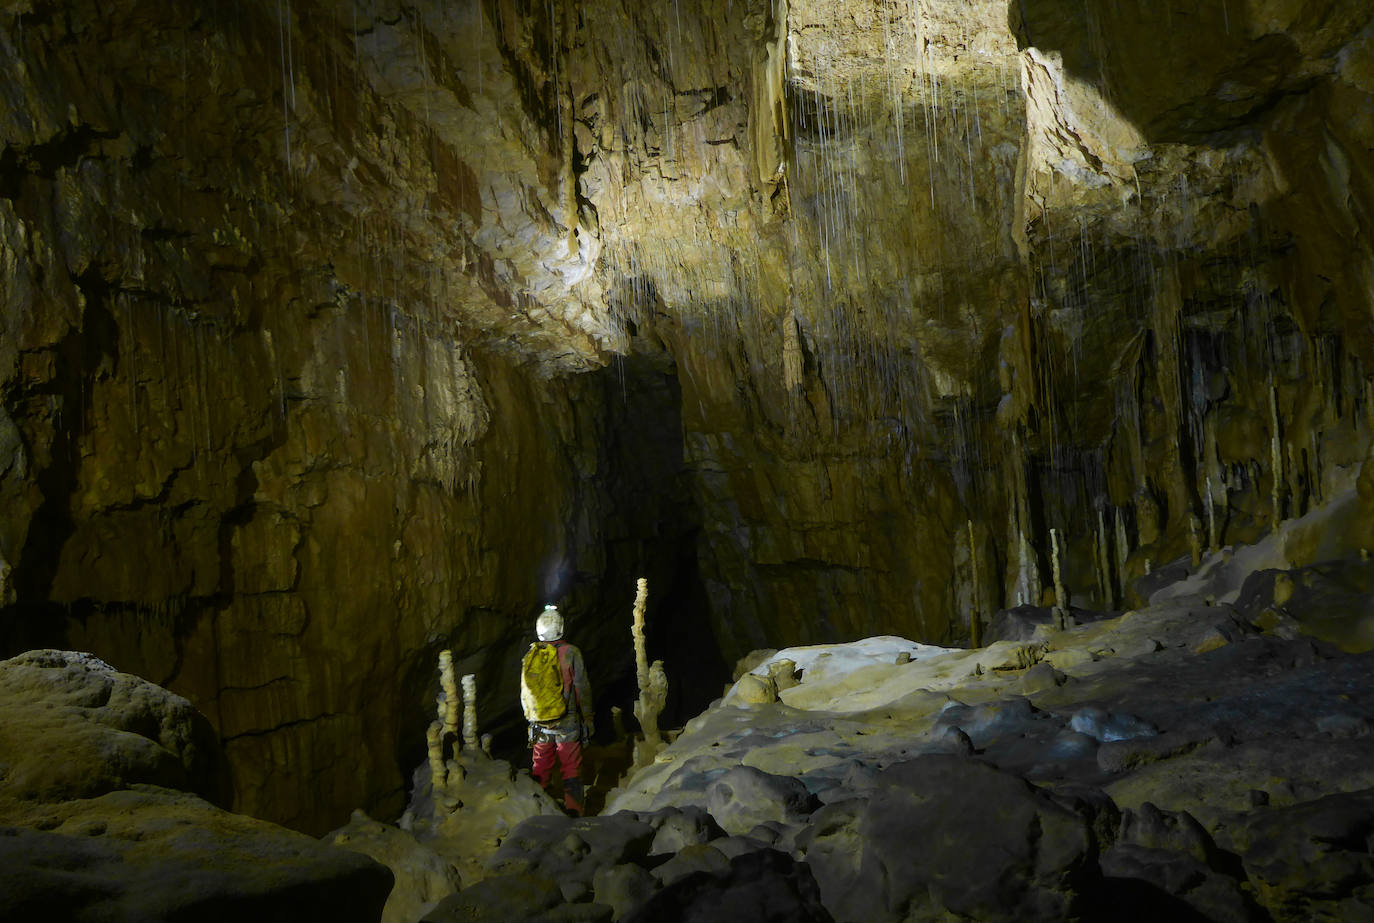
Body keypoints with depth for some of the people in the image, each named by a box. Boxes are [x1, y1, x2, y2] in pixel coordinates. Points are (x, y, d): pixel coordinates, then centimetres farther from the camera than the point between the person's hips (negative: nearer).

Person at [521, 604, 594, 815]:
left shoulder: (531, 655, 0)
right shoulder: (571, 653, -10)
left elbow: (524, 692, 7)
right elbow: (582, 689, -8)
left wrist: (531, 718, 19)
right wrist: (588, 719, 2)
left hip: (540, 725, 3)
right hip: (567, 724, -3)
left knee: (540, 768, 14)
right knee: (571, 768, 6)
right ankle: (573, 809, 5)